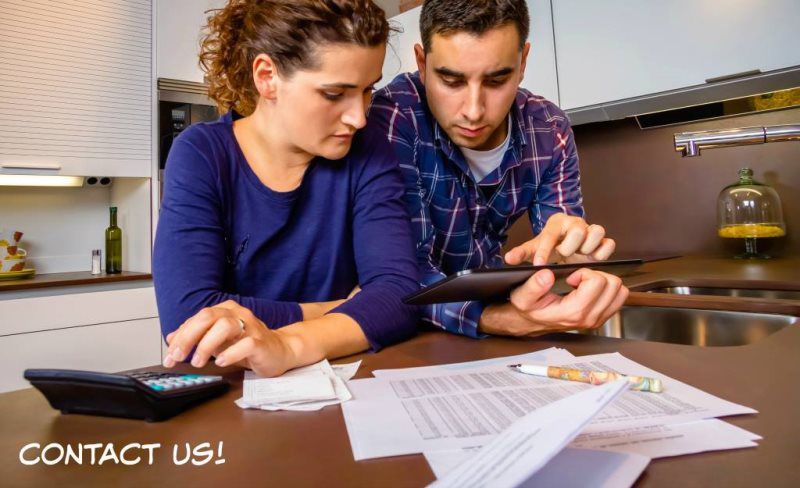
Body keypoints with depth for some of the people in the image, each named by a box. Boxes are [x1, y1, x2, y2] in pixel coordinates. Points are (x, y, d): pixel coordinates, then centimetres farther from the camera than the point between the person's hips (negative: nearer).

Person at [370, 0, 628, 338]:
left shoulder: (549, 130, -9)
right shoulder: (393, 118, -21)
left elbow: (561, 257, -5)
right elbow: (407, 270, -25)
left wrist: (569, 254, -28)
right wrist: (506, 319, -41)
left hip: (489, 295, 3)